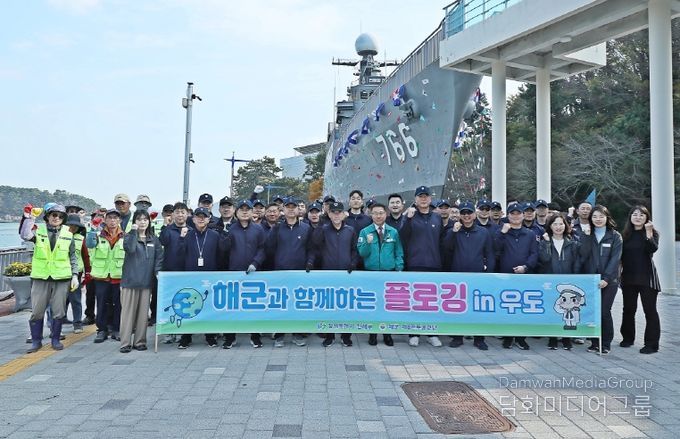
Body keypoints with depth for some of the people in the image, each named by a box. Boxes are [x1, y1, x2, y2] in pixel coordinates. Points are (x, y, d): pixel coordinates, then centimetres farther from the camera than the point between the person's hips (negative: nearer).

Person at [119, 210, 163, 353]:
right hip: (130, 280, -3)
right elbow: (129, 248, -19)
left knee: (143, 312, 6)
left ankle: (140, 341, 15)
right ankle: (125, 342, 4)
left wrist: (157, 271, -4)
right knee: (128, 311, -2)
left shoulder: (154, 239, 12)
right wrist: (134, 232, -18)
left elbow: (159, 257, 10)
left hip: (147, 281, 3)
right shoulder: (130, 236, 2)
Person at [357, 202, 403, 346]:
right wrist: (368, 243, -22)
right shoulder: (364, 232, 1)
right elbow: (362, 253, -5)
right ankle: (372, 333, 17)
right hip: (371, 273, -1)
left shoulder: (393, 232, 6)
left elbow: (399, 253, 8)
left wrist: (399, 269, -3)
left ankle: (387, 333, 18)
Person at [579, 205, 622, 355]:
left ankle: (606, 344, 8)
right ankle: (595, 342, 13)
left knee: (604, 311, -6)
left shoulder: (615, 236, 3)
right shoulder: (587, 234, 10)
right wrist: (587, 235, -10)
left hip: (608, 280, -2)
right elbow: (583, 255, -4)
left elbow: (615, 259, -5)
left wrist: (606, 278, -15)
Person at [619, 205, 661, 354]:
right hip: (628, 277, 4)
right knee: (628, 309, 11)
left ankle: (652, 343, 4)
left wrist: (648, 232, -29)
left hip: (646, 277, -4)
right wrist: (619, 273, 7)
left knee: (650, 310, -1)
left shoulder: (652, 232, -2)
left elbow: (653, 249, -21)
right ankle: (628, 338, 25)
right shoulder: (626, 234, 8)